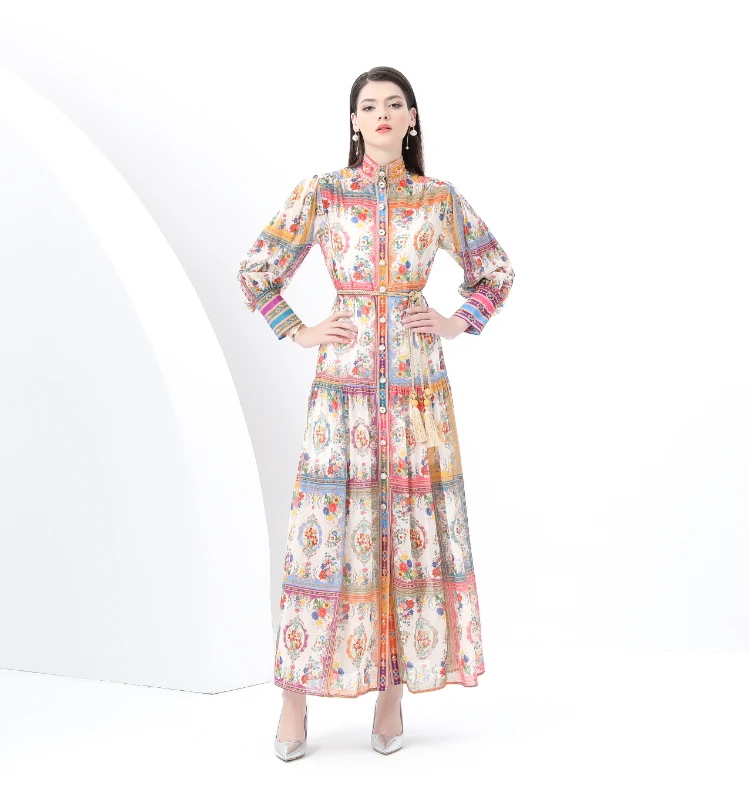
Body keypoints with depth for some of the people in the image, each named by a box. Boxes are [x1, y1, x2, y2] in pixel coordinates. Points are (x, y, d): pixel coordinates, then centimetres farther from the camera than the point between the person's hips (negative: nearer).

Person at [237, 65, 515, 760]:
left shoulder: (440, 200, 6)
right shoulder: (320, 194, 2)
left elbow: (495, 271, 19)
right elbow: (256, 272, 9)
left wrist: (457, 323, 6)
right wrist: (299, 332, 2)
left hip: (418, 386, 2)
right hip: (342, 384, -1)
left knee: (412, 531, 3)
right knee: (325, 532, -1)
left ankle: (392, 690, 16)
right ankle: (295, 697, 10)